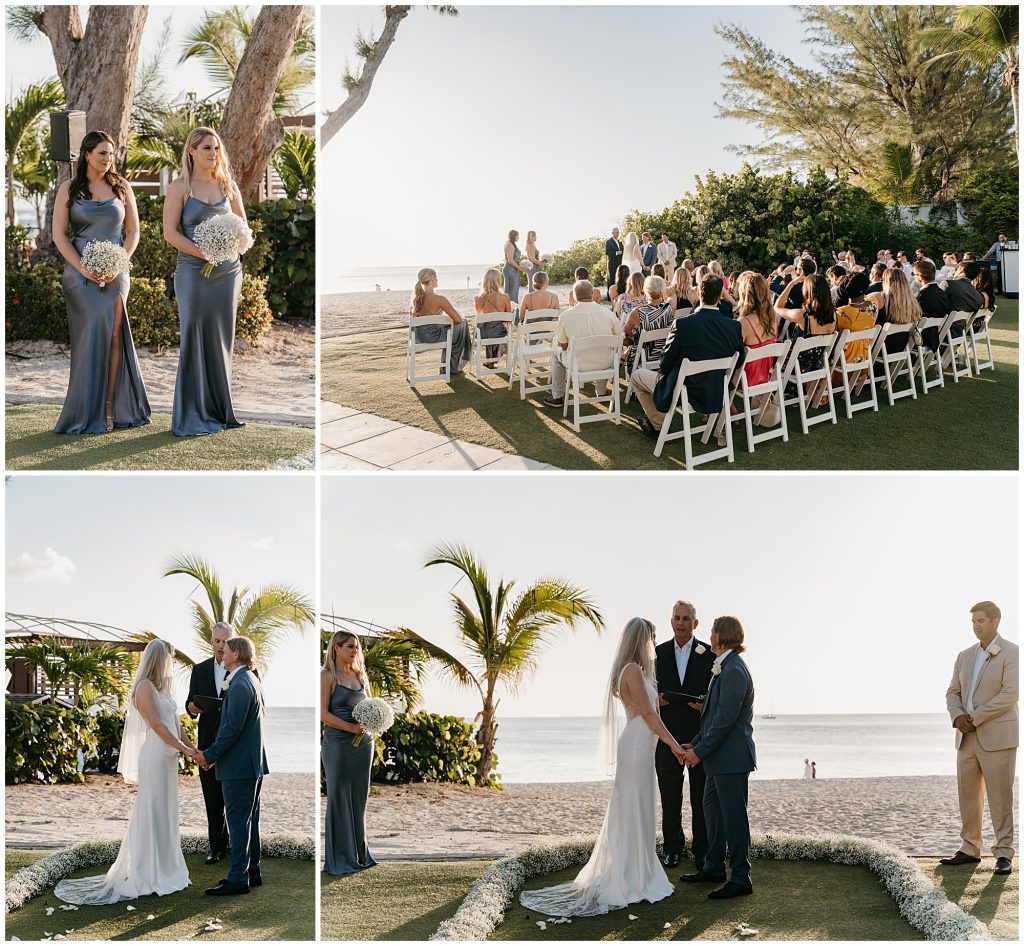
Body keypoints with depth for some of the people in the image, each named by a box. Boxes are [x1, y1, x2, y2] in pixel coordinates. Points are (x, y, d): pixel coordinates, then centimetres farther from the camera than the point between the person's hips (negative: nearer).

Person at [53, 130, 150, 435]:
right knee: (90, 335, -7)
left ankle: (110, 409, -2)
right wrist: (83, 269, -10)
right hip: (79, 272, -1)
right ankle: (88, 412, 0)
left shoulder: (121, 187, 9)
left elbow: (133, 232, 10)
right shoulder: (69, 189, 5)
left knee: (112, 334, -7)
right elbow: (59, 234, 1)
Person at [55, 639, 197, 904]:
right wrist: (184, 749, -15)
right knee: (152, 813, -4)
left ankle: (163, 870, 18)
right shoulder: (145, 687, -12)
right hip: (154, 757, -9)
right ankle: (149, 876, 1)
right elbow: (157, 725, -16)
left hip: (168, 757, 9)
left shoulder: (162, 687, 15)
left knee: (165, 813, 12)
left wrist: (193, 748, 6)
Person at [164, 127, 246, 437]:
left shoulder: (228, 185, 9)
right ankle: (191, 418, 3)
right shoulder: (180, 187, -3)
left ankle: (221, 410, 17)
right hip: (194, 271, -4)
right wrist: (203, 252, -19)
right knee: (195, 339, -2)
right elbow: (170, 232, -8)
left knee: (223, 340, 8)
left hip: (229, 270, 4)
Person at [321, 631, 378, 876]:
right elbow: (323, 713, -13)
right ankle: (339, 859, 8)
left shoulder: (360, 674, 12)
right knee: (339, 799, 1)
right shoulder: (327, 676, -6)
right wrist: (352, 727, -20)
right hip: (338, 743, -6)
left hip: (363, 743, 6)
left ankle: (359, 854, 18)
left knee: (359, 798, 10)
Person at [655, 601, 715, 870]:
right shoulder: (658, 653, 8)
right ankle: (673, 848, 15)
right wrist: (656, 698, -11)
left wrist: (706, 703, -18)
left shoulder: (709, 654, 1)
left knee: (701, 797, 4)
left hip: (699, 734, -2)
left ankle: (702, 849, 12)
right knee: (669, 797, 6)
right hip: (668, 734, 2)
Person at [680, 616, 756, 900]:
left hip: (731, 758, -11)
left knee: (733, 816, -4)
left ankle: (740, 878, 3)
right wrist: (696, 745, 13)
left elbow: (725, 718, -22)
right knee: (712, 810, 18)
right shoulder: (724, 668, 14)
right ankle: (713, 868, 29)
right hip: (719, 758, 11)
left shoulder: (734, 671, -19)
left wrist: (700, 751, -18)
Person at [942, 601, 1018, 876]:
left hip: (997, 737, -6)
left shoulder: (1011, 653, -6)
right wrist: (958, 716, -8)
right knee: (968, 796, 9)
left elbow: (1010, 694, -15)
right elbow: (953, 693, 14)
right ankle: (970, 849, 17)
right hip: (967, 737, 6)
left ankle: (1004, 853, 1)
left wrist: (974, 718, -15)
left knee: (999, 797, -4)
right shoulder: (965, 656, 14)